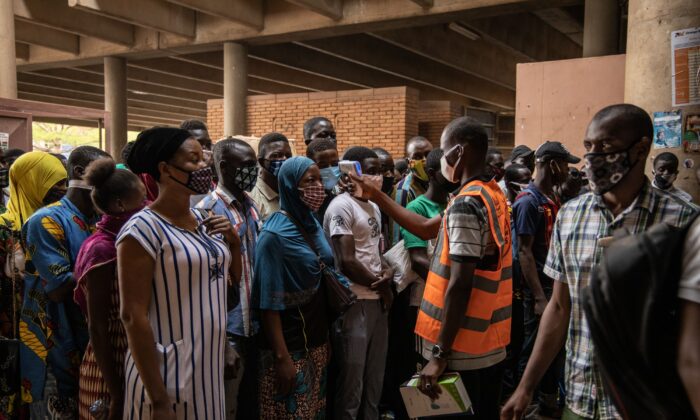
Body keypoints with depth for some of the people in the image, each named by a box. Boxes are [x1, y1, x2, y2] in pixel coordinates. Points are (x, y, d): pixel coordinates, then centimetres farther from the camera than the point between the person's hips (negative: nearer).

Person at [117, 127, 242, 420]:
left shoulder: (204, 221, 6)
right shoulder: (142, 229, -15)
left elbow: (233, 283, 18)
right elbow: (133, 316, -17)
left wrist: (234, 242, -1)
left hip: (211, 365, 7)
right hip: (169, 373, -7)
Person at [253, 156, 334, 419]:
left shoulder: (313, 223, 5)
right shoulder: (274, 235, -18)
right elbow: (269, 302, -18)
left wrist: (327, 336, 12)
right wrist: (281, 357, -19)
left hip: (317, 339, 7)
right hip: (290, 347, -7)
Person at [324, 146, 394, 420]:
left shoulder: (374, 207, 13)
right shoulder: (341, 206, -14)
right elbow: (347, 262, -18)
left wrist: (388, 272, -4)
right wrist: (381, 286, -7)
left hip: (377, 300, 8)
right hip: (354, 302, -8)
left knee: (375, 376, 18)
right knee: (352, 379, 3)